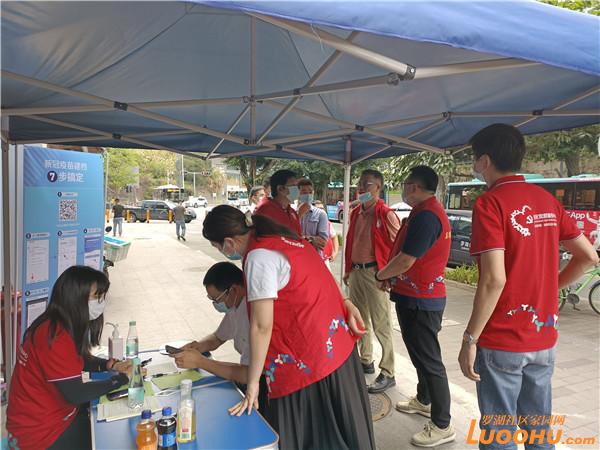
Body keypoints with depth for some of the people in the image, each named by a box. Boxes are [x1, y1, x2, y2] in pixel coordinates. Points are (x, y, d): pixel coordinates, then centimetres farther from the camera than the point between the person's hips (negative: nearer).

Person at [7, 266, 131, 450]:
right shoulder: (55, 337, -28)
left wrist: (112, 365, -3)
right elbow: (76, 394, -28)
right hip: (41, 431, -8)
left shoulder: (60, 324, 1)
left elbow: (79, 360, 14)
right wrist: (122, 378, -18)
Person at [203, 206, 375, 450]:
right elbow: (322, 274, 11)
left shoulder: (258, 257, -20)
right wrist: (346, 303, 6)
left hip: (306, 362, -9)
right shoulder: (279, 235, 8)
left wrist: (252, 384, -12)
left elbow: (262, 326, -20)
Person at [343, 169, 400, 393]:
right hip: (356, 271, 8)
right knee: (359, 320, 18)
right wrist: (348, 270, 17)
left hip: (375, 273, -8)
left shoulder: (386, 214, -12)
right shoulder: (356, 213, 11)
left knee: (381, 325, -3)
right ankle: (366, 361, 34)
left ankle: (387, 374, 6)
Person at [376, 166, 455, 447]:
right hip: (418, 296, 11)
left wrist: (380, 275, -7)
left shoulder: (425, 215, -22)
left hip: (419, 300, -11)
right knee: (420, 353, 23)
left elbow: (406, 260, -23)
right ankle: (424, 400, 41)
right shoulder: (428, 211, 13)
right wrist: (391, 277, 10)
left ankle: (442, 426, 9)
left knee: (429, 360, -2)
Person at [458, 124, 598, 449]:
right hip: (544, 338, 7)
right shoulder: (547, 200, 6)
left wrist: (469, 339, -16)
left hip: (502, 341, -7)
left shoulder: (490, 203, -16)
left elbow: (494, 280, -22)